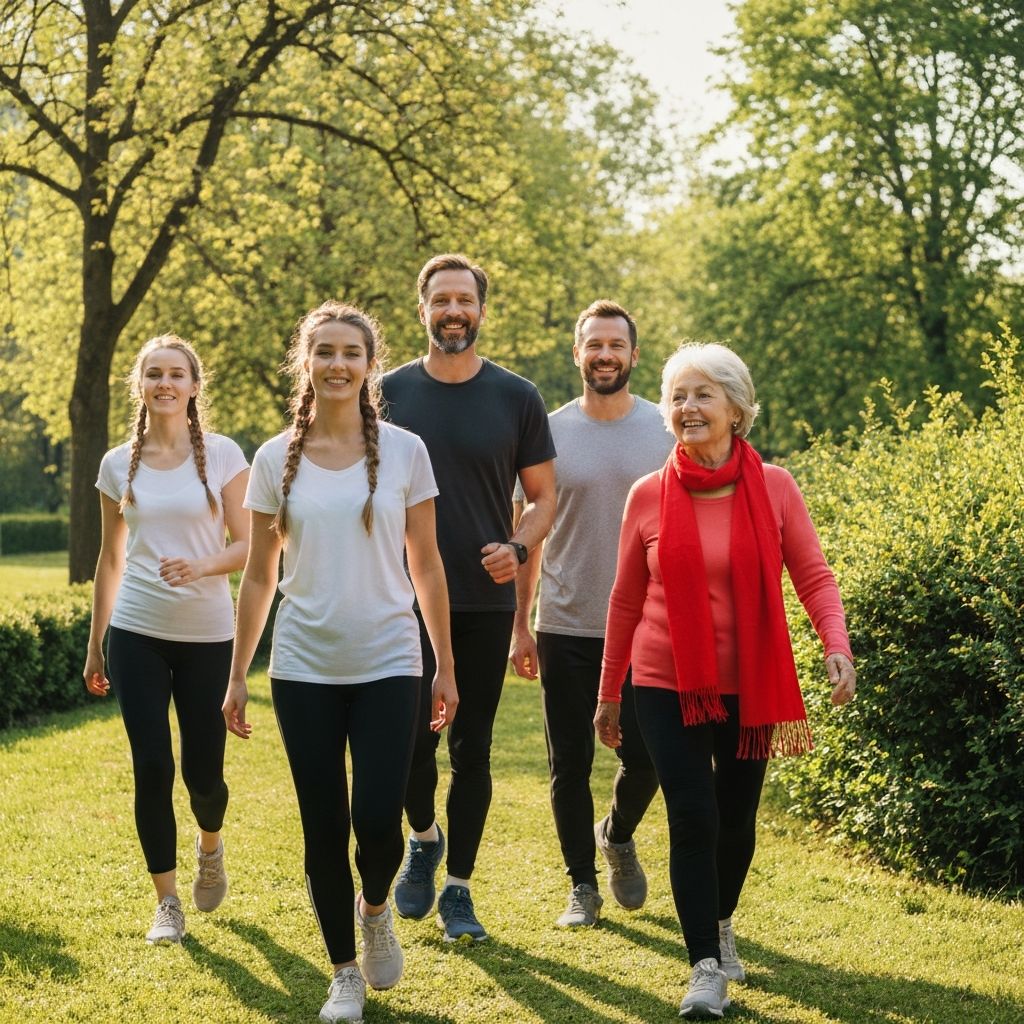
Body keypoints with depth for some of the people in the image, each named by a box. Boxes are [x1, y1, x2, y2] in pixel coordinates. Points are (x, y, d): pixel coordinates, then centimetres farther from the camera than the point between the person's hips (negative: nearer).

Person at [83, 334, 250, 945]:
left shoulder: (222, 455, -2)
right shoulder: (119, 465, 5)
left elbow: (245, 547, -2)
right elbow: (111, 559, 12)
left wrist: (202, 566, -22)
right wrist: (96, 645, 13)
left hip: (208, 635, -1)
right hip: (137, 635, 1)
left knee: (203, 772, 2)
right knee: (152, 768, -4)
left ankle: (211, 846, 36)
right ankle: (168, 903, 9)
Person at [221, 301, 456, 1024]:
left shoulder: (404, 451, -1)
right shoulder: (276, 461, 1)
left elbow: (426, 566, 4)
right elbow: (259, 577, 7)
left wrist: (445, 666, 4)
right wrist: (237, 675, 6)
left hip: (388, 665, -1)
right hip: (305, 669, 1)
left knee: (378, 821, -10)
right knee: (324, 828, 4)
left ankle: (376, 907, 24)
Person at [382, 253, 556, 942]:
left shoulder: (516, 398, 2)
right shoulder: (390, 394, 3)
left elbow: (543, 495, 7)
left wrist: (519, 547, -12)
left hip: (486, 601, 0)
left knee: (472, 748, 4)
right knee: (412, 736, -7)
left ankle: (459, 889, 16)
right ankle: (424, 839, 24)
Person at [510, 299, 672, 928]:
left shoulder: (666, 430, 1)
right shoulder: (552, 432, 1)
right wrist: (520, 625, 3)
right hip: (566, 628, 0)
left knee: (647, 757, 2)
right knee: (570, 766, 4)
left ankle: (618, 835, 32)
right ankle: (583, 886, 17)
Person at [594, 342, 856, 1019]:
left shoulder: (774, 487, -5)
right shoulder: (648, 496, -3)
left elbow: (814, 577, -4)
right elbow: (627, 601, 5)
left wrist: (837, 646, -22)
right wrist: (608, 694, 10)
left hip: (749, 685, 1)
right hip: (669, 685, -1)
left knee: (736, 821, 12)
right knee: (694, 820, -7)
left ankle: (722, 923, 40)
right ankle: (707, 969, 2)